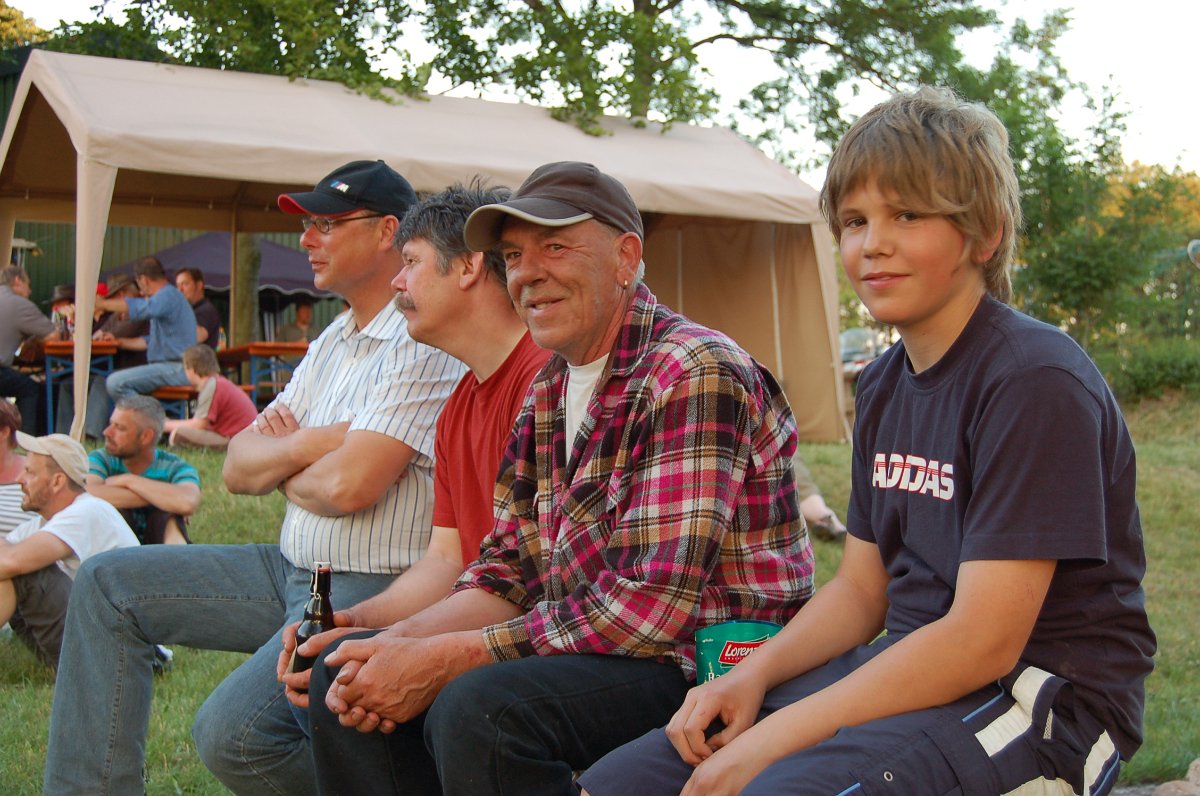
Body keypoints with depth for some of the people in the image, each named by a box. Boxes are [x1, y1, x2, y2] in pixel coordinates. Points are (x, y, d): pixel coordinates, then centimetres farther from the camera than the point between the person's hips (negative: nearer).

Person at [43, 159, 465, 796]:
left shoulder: (423, 343, -16)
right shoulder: (332, 342, 14)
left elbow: (348, 485, -25)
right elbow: (238, 468, 12)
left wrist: (283, 471, -3)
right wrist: (304, 445, -9)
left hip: (368, 593, -10)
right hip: (293, 574, 10)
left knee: (230, 732, -28)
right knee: (107, 583, 8)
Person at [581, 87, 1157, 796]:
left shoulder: (1036, 379, -16)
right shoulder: (883, 386, 11)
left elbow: (984, 638, -21)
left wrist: (776, 738, -21)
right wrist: (752, 677, -4)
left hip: (1045, 699, -7)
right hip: (908, 670, 8)